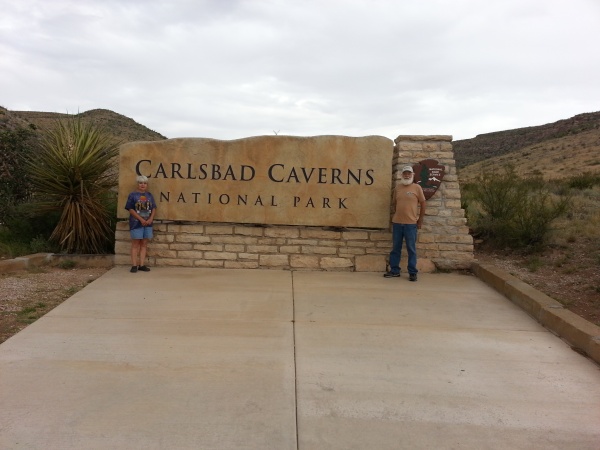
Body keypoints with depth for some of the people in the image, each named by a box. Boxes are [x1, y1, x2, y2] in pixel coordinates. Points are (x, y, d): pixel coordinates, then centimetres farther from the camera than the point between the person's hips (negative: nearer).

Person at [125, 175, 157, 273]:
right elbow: (131, 209, -8)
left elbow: (153, 208, 10)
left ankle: (142, 265, 12)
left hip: (148, 223, 4)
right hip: (136, 223, -4)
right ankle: (134, 265, 3)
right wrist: (141, 219, -15)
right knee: (135, 244, 0)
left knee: (144, 244, 6)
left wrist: (151, 219, -7)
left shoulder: (149, 195, 10)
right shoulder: (133, 195, -2)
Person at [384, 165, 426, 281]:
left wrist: (420, 220, 1)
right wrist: (396, 214, 8)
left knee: (411, 249, 2)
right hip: (397, 222, 3)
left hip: (411, 223, -3)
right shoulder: (398, 188, 7)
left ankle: (412, 273, 10)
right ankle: (394, 270, 18)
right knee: (395, 248, 9)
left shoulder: (417, 187, -2)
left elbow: (423, 204, 2)